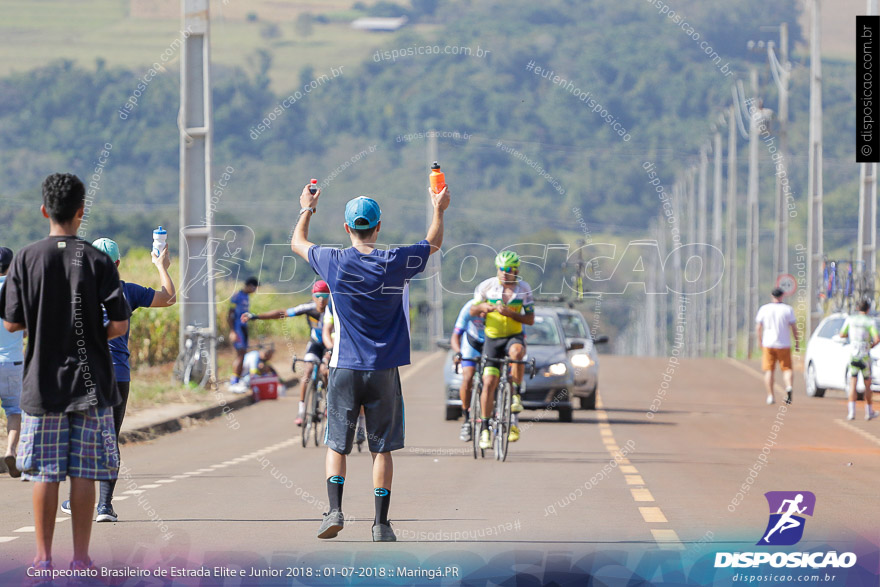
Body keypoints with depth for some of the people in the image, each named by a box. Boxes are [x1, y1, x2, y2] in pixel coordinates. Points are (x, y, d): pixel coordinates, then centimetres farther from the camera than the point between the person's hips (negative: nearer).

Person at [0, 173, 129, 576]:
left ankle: (43, 558, 4)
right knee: (84, 473, 3)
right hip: (91, 383, 0)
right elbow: (120, 324, -7)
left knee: (44, 474, 4)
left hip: (43, 381, 0)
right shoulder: (97, 261, -5)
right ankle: (81, 558, 4)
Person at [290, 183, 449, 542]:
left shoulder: (334, 263, -6)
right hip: (384, 370, 0)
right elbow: (433, 243, 14)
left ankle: (335, 509, -9)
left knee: (336, 444, 8)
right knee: (382, 448, 6)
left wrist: (307, 209, 30)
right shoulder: (395, 263, -6)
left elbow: (297, 243, 14)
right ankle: (381, 523, 4)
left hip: (345, 368, 0)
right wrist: (439, 210, 31)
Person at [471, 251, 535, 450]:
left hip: (514, 337, -1)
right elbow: (472, 311, 4)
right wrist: (482, 307, -20)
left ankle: (516, 395, -21)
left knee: (517, 352, -38)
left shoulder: (524, 289, -5)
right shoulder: (487, 286, -6)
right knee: (489, 383, -8)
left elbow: (530, 319, -5)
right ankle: (485, 429, 0)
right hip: (492, 338, 1)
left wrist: (509, 313, -22)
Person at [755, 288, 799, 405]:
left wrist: (759, 340, 17)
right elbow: (794, 327, -3)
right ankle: (788, 386, -21)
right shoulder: (788, 309, -1)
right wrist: (797, 342, 5)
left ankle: (770, 396, -2)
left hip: (768, 344, 1)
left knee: (768, 370, 5)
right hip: (784, 344, -1)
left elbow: (758, 326, 4)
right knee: (786, 368, 6)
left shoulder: (764, 309, 2)